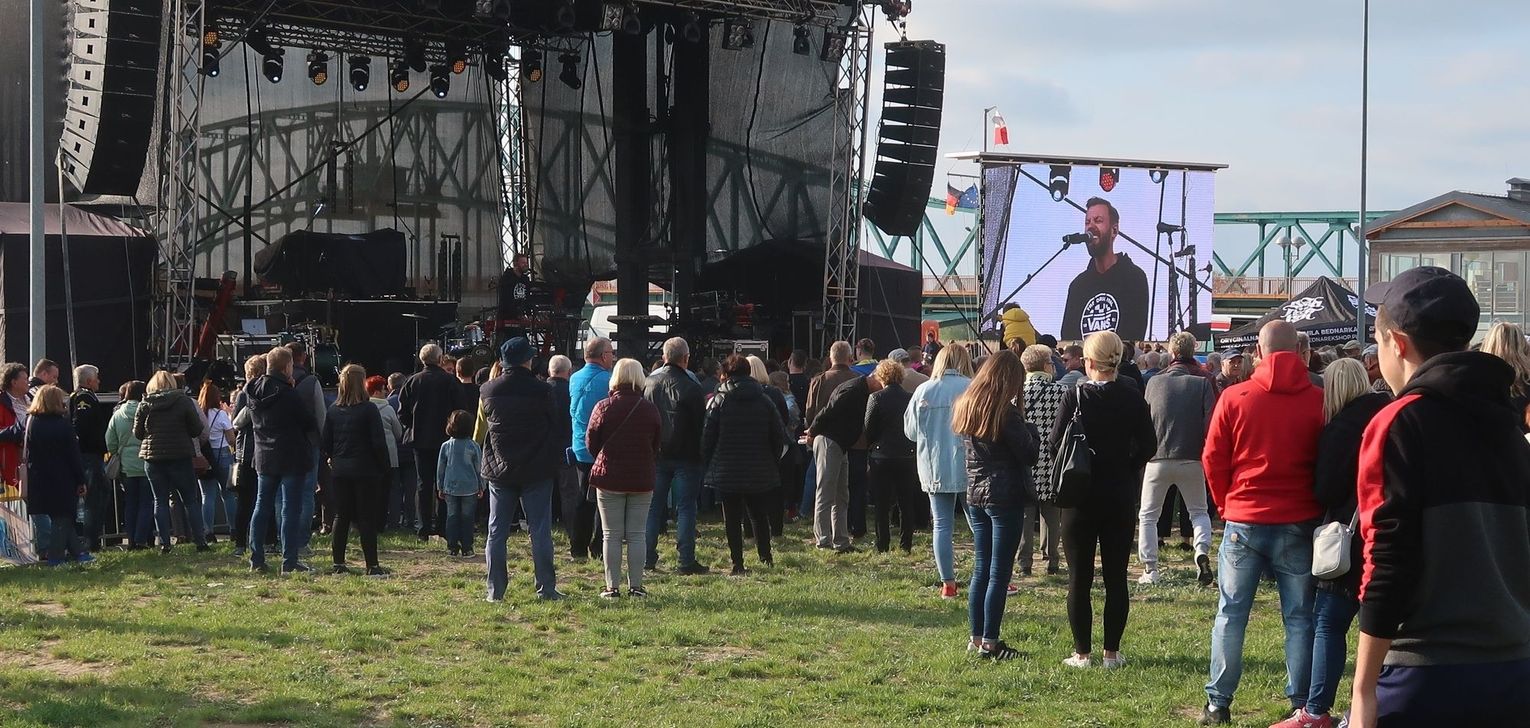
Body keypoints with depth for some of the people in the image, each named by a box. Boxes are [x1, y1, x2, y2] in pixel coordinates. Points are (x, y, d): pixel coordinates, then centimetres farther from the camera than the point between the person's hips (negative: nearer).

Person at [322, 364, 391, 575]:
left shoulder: (333, 410, 2)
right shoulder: (369, 409, -11)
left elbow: (324, 443, 5)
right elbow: (379, 443, -12)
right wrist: (384, 469, -2)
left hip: (340, 471, 4)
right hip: (365, 470, -4)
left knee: (341, 516, 11)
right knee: (367, 518, -1)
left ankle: (338, 563, 10)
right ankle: (372, 565, -2)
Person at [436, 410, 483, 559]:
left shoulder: (446, 446, -1)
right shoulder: (474, 446, -6)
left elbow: (440, 468, 5)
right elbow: (479, 468, 0)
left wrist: (440, 487, 15)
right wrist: (481, 486, 10)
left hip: (450, 487, 1)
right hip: (470, 488, -1)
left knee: (452, 517, 9)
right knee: (467, 517, 5)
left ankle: (452, 547, 7)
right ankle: (466, 548, 4)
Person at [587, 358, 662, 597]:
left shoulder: (603, 407, -9)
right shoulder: (650, 409, -4)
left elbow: (591, 442, -1)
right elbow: (658, 444, 5)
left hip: (609, 478, -1)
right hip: (642, 479, 1)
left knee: (612, 535, 4)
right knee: (637, 535, 6)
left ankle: (612, 587, 3)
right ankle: (636, 586, 5)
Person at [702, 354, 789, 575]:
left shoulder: (719, 402, -4)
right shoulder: (765, 402, 2)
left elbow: (707, 438, -4)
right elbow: (779, 438, 3)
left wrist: (706, 466, 5)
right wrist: (771, 462, 14)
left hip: (727, 473, -2)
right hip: (760, 472, 2)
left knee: (732, 519, 3)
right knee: (759, 515, 17)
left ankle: (738, 563, 0)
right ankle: (766, 557, 13)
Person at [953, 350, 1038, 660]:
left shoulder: (965, 407, 8)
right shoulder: (1006, 412, -14)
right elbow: (1030, 454, -13)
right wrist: (1027, 423, 1)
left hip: (975, 495, 7)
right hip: (1005, 497, -7)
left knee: (981, 570, 13)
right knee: (1000, 573, -2)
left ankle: (976, 638, 16)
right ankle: (990, 642, -1)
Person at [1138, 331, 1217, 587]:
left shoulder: (1154, 382, 1)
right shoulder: (1202, 383, -4)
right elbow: (1210, 423, -9)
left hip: (1158, 458, 0)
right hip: (1192, 460, 0)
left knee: (1148, 515, 13)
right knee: (1199, 511, 16)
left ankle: (1149, 570, 6)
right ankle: (1202, 552, -10)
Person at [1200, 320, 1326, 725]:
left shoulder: (1234, 398, -4)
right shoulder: (1318, 401, -5)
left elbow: (1212, 459, 0)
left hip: (1243, 521, 0)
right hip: (1299, 524, 0)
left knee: (1231, 613, 8)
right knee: (1299, 617, 8)